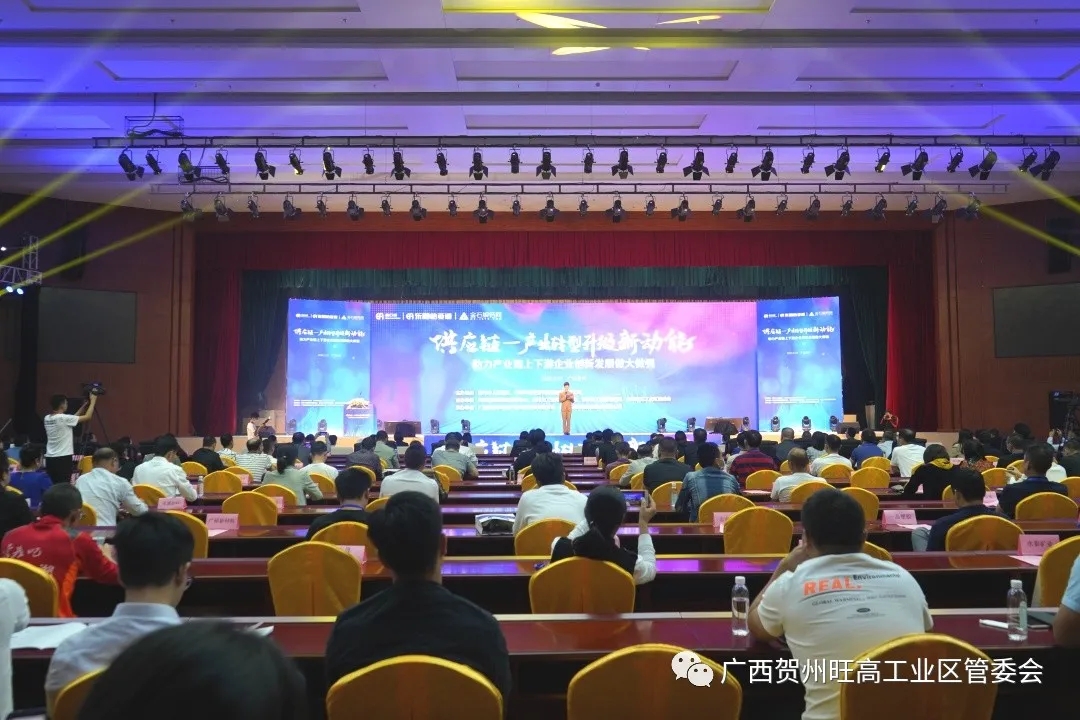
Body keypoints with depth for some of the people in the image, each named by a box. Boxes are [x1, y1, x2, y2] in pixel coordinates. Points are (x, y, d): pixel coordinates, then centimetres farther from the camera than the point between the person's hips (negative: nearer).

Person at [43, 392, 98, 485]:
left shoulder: (47, 418, 9)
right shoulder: (63, 418, -15)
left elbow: (72, 419, 20)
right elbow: (87, 417, -9)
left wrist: (85, 405, 23)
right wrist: (93, 401, 4)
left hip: (50, 458, 8)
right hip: (63, 458, -8)